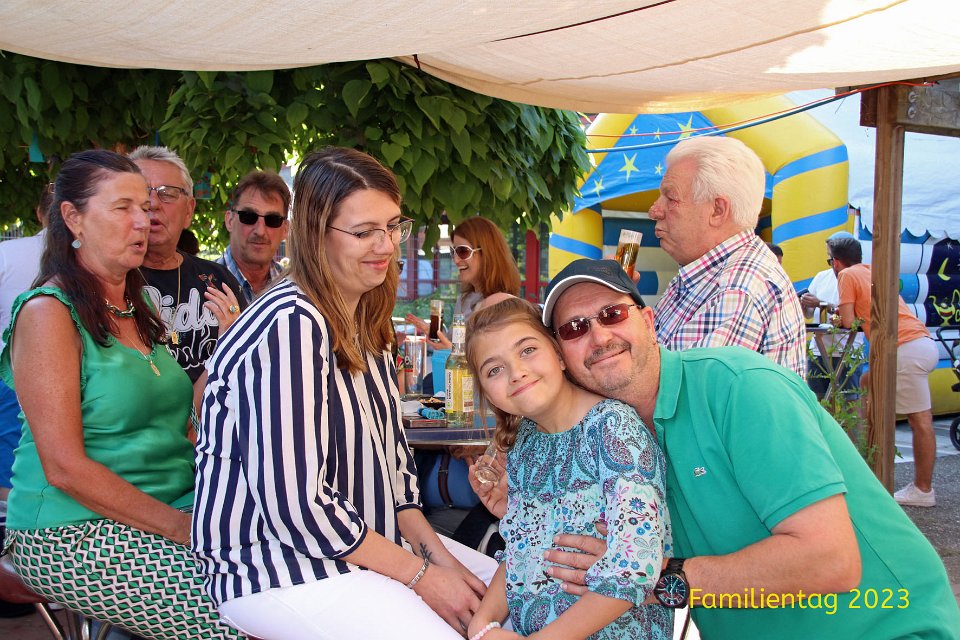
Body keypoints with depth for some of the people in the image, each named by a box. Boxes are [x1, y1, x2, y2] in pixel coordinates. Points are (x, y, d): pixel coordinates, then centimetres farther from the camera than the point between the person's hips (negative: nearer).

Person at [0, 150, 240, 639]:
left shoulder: (137, 306, 15)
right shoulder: (47, 313, -10)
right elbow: (64, 467, -15)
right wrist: (176, 526, -17)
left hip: (176, 504, 8)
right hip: (74, 534, -8)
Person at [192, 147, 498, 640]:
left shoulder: (365, 321, 7)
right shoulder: (292, 325, -22)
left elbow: (392, 453, 10)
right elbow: (295, 504, -25)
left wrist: (437, 553, -2)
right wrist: (418, 575, -16)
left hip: (365, 538, 9)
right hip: (275, 566, -9)